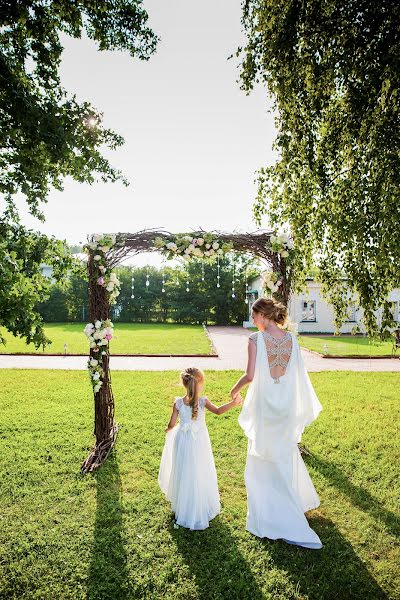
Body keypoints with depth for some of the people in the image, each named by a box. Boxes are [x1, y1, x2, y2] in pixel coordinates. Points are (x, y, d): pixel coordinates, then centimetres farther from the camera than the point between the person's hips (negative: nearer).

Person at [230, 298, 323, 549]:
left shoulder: (256, 339, -16)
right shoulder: (291, 338, -1)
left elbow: (250, 375, -20)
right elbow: (298, 372, 3)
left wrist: (235, 389, 0)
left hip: (265, 402, -5)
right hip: (287, 402, 6)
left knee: (266, 460, 10)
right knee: (286, 452, 27)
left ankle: (271, 517, 21)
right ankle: (299, 499, 47)